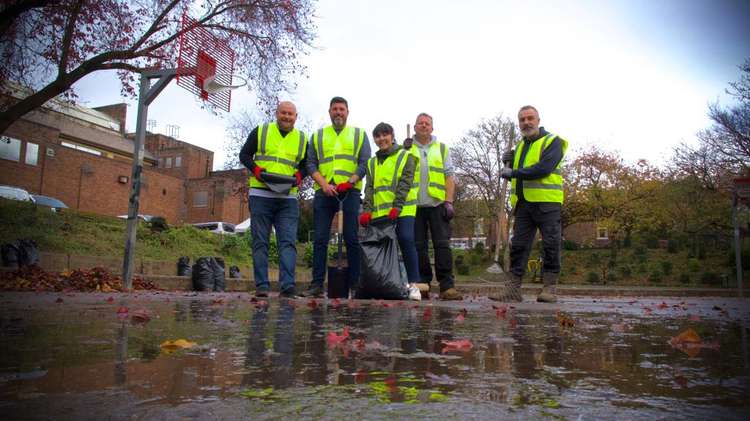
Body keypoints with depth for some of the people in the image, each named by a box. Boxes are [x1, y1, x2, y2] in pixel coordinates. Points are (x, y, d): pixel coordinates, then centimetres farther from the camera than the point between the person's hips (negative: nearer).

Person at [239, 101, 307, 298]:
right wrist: (256, 169, -8)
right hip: (261, 195, -1)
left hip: (288, 198, 1)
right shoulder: (260, 132, 9)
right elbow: (244, 154, 10)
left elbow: (306, 164, 19)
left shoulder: (302, 139, 14)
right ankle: (262, 286, 3)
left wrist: (299, 175, -2)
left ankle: (287, 286, -11)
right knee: (260, 242, 0)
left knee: (288, 242, -8)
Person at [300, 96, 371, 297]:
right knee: (320, 239, -1)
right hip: (324, 192, 2)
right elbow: (311, 164, 9)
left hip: (350, 192, -1)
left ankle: (354, 284, 2)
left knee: (352, 239, -2)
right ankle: (317, 284, 2)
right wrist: (324, 184, -8)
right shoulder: (317, 136, 19)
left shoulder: (359, 134, 15)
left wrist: (349, 182, -12)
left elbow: (365, 163, 4)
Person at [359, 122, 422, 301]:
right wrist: (367, 210, -5)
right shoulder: (372, 162, 19)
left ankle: (413, 284, -10)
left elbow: (405, 183, -5)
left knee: (406, 240, -18)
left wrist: (397, 207, -17)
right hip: (379, 212, 4)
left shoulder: (405, 156, 7)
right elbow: (369, 187, 10)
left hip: (402, 210, -4)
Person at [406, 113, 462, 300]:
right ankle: (423, 284, 11)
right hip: (414, 205, 0)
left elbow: (449, 177, 8)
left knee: (442, 244, -6)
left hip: (437, 204, 0)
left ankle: (447, 286, -4)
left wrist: (449, 202, -3)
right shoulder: (406, 148, 12)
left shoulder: (442, 148, 13)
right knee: (418, 246, 3)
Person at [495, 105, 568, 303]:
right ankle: (513, 289, 6)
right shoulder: (520, 145, 22)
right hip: (523, 203, 7)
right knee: (518, 246, 3)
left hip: (546, 202, -6)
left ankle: (549, 289, 3)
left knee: (550, 246, -4)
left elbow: (544, 168, -17)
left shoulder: (552, 141, 0)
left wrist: (514, 173, -13)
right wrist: (509, 162, 7)